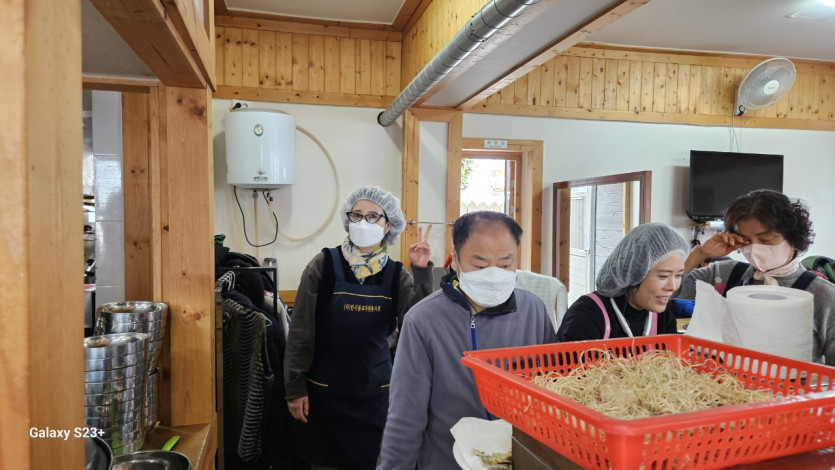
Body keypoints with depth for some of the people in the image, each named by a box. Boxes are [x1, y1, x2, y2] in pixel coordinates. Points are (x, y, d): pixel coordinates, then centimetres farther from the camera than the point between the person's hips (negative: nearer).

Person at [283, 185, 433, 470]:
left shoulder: (396, 275, -2)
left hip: (374, 392, 2)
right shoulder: (324, 265, -8)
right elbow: (300, 332, -5)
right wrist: (295, 387, -6)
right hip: (324, 391, -2)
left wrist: (422, 274, -18)